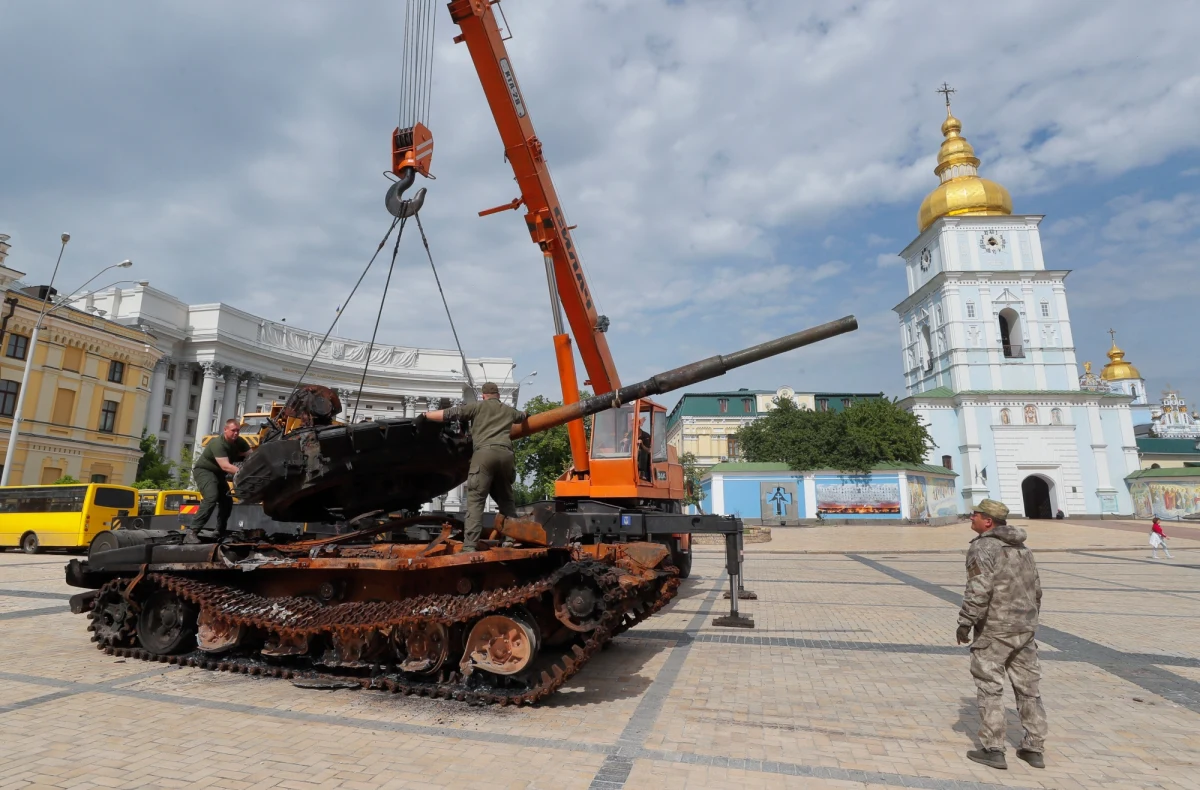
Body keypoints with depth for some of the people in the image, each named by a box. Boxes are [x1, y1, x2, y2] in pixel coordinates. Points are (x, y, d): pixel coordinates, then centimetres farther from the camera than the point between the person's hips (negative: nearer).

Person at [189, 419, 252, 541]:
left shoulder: (239, 442, -9)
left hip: (218, 473, 8)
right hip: (204, 471, -8)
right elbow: (225, 466, -41)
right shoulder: (218, 443, -31)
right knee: (211, 498, -28)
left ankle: (220, 533, 16)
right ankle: (193, 531, -26)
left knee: (227, 501, 6)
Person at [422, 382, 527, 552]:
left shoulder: (478, 406, 16)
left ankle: (469, 547, -17)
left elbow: (450, 414, 9)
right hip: (505, 454, 4)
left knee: (475, 501, -8)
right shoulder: (509, 410, 30)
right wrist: (525, 415, 75)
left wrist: (425, 415, 17)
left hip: (484, 453, -4)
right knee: (506, 500, 18)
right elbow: (524, 416, 52)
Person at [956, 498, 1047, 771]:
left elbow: (979, 588, -24)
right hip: (1025, 628, 8)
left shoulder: (982, 547, -15)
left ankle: (993, 749, 7)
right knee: (1028, 687, 14)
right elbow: (1036, 588, 17)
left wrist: (965, 622, -17)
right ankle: (1034, 749, 22)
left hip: (994, 629, -8)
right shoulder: (1021, 547, 11)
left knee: (990, 687, 1)